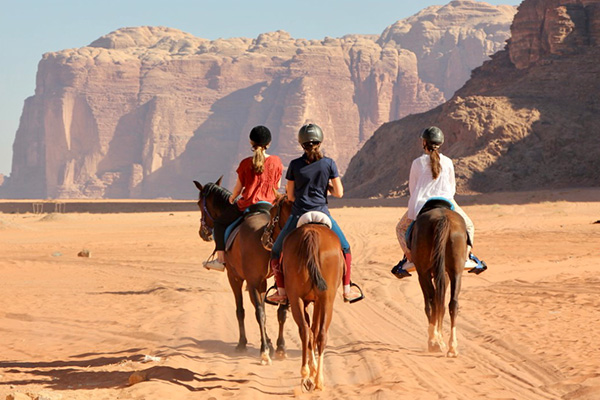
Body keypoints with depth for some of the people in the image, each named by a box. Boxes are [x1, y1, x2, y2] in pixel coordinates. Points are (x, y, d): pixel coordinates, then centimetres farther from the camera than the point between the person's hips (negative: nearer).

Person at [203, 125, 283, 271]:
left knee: (220, 222, 15)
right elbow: (277, 186, 9)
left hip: (247, 205, -3)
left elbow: (238, 188, -1)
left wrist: (232, 198, 21)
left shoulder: (246, 163, -9)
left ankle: (220, 259, 6)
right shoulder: (276, 162, -2)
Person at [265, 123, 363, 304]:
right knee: (345, 249, 23)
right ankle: (347, 290, 22)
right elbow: (339, 193, -2)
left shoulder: (295, 165, -4)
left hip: (298, 217, 0)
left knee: (276, 252, 20)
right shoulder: (329, 163, -4)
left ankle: (281, 293, 15)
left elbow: (290, 196, 3)